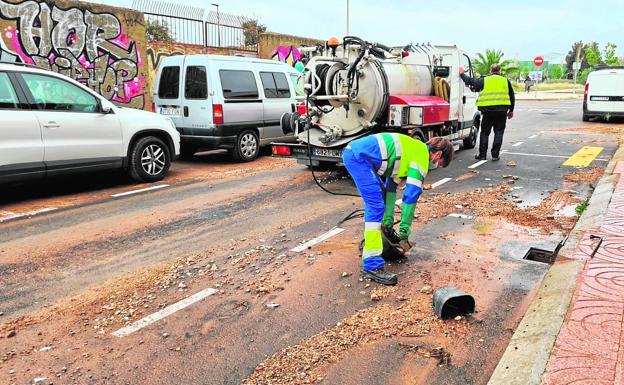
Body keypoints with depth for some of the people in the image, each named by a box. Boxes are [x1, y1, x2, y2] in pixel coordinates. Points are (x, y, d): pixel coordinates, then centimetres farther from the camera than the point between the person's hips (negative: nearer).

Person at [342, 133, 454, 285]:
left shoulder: (412, 151, 26)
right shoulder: (422, 156, -1)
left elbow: (391, 186, 27)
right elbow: (411, 195, -5)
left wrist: (388, 219, 23)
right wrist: (404, 230, 2)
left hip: (353, 151, 10)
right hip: (359, 156, -10)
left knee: (374, 200, 23)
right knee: (376, 206, -13)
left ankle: (371, 241, 34)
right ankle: (372, 266, -15)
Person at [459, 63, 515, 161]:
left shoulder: (484, 80, 7)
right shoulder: (505, 81, 12)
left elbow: (470, 81, 12)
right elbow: (512, 97, 15)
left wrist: (462, 74, 29)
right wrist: (511, 110, 24)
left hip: (488, 110, -1)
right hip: (502, 110, 1)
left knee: (485, 132, 9)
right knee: (499, 132, 8)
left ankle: (482, 155, 9)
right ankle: (495, 155, 6)